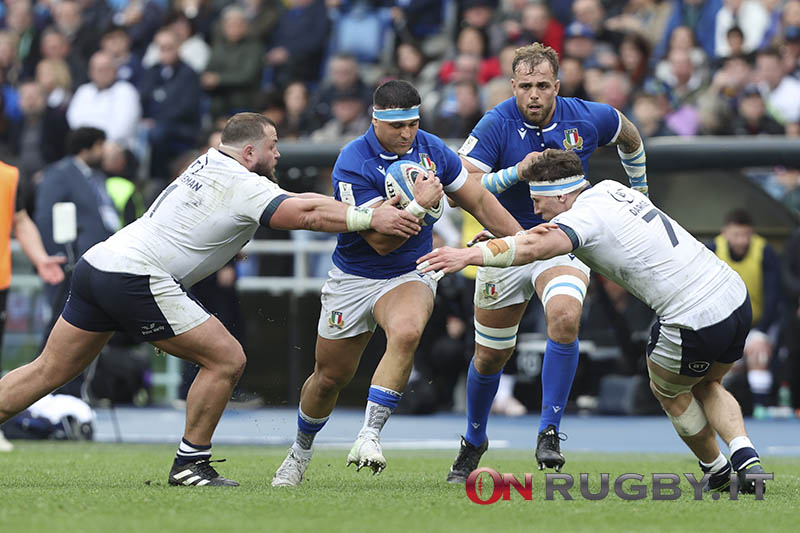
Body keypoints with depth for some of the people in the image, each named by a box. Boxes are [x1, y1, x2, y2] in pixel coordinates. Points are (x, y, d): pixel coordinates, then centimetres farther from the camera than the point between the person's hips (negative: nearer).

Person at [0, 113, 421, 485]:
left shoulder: (209, 162, 18)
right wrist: (371, 218, -14)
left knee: (49, 371, 13)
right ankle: (190, 463, 5)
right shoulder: (244, 186, -9)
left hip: (96, 267, 9)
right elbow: (307, 214, -20)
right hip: (137, 281, -9)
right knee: (226, 360, -2)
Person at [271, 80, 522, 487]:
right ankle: (301, 451, 38)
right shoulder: (352, 165, -21)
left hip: (410, 276, 2)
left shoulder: (431, 148, -5)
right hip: (353, 280, -1)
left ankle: (370, 435, -33)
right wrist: (418, 204, -34)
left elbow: (479, 201, 8)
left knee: (406, 332, -33)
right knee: (330, 376, 10)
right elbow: (381, 240, -25)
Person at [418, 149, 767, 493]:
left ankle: (716, 470, 34)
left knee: (668, 391, 22)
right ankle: (744, 453, 9)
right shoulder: (610, 189, 13)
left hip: (695, 320, -8)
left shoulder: (585, 216, -14)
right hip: (736, 295, 8)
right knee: (706, 386, 30)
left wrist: (469, 255, -43)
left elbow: (535, 248, -34)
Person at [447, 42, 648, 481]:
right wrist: (516, 172, -32)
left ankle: (549, 432, -24)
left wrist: (640, 191, 23)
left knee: (564, 317, -32)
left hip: (563, 242, 0)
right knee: (489, 357, 10)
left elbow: (629, 136, 13)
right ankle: (474, 441, 38)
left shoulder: (587, 118, -10)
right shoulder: (497, 124, -16)